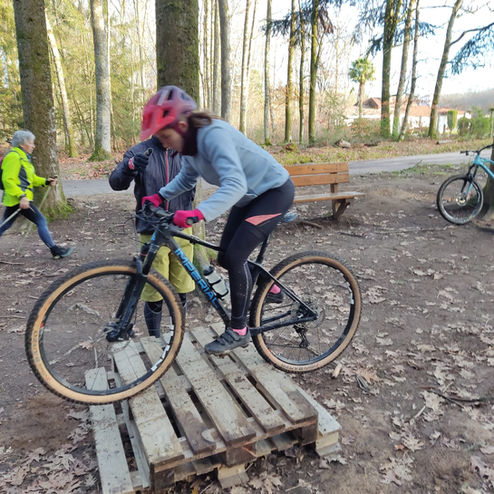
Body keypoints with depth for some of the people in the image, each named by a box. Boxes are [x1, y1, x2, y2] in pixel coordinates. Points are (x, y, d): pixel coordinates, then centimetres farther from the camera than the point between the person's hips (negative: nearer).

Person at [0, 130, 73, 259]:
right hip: (19, 199, -10)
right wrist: (21, 196, -28)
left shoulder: (23, 156, 17)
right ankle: (55, 250, 0)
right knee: (41, 221, -6)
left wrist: (46, 181, 9)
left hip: (14, 200, 10)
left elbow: (30, 177, 23)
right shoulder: (13, 157, -15)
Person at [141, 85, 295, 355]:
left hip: (275, 191, -9)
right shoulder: (189, 141, -4)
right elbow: (187, 177, 14)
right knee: (226, 257, 7)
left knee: (234, 256, -15)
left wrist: (198, 213, -54)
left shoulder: (214, 135, -31)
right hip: (249, 195, 9)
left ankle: (238, 331, 0)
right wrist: (160, 195, 1)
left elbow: (235, 185, -43)